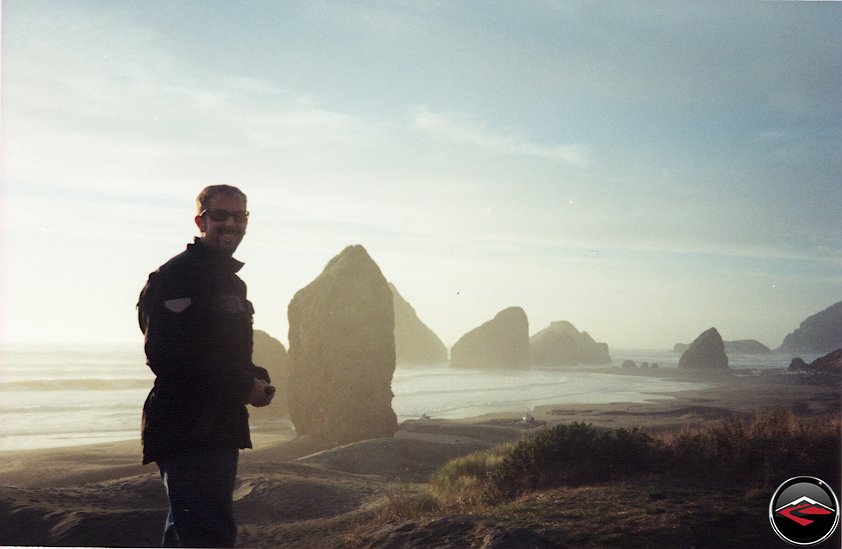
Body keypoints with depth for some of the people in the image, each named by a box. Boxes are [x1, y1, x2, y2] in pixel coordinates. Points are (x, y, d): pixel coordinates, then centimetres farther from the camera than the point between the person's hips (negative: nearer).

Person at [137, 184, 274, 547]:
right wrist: (245, 386, -17)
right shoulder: (177, 275, -12)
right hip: (187, 432, -10)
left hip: (221, 431, 10)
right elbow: (165, 355, -23)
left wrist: (257, 379, 3)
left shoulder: (232, 282, 18)